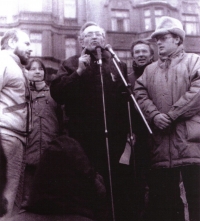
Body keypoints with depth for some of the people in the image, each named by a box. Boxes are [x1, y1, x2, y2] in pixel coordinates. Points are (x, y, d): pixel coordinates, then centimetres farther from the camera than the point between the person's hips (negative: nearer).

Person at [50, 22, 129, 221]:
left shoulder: (118, 65, 12)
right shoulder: (71, 64, 7)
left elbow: (129, 97, 8)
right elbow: (57, 94, -5)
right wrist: (79, 72, -13)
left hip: (114, 137, 2)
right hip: (83, 137, -1)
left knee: (115, 182, 9)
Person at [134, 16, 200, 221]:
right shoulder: (150, 70, 22)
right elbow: (140, 94, 8)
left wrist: (172, 114, -13)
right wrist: (154, 114, -10)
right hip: (161, 141, 5)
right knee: (164, 195, 9)